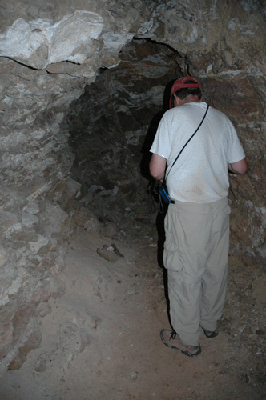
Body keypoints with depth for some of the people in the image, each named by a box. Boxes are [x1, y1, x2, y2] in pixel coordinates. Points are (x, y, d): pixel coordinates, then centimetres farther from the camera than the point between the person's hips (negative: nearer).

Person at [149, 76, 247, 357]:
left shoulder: (173, 116, -6)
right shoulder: (222, 119, 8)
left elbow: (156, 170, -10)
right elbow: (241, 168, 12)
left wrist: (164, 177, 13)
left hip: (187, 210, -5)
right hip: (220, 206, 6)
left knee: (184, 274, 9)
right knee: (215, 269, 20)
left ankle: (187, 339, 25)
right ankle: (210, 323, 42)